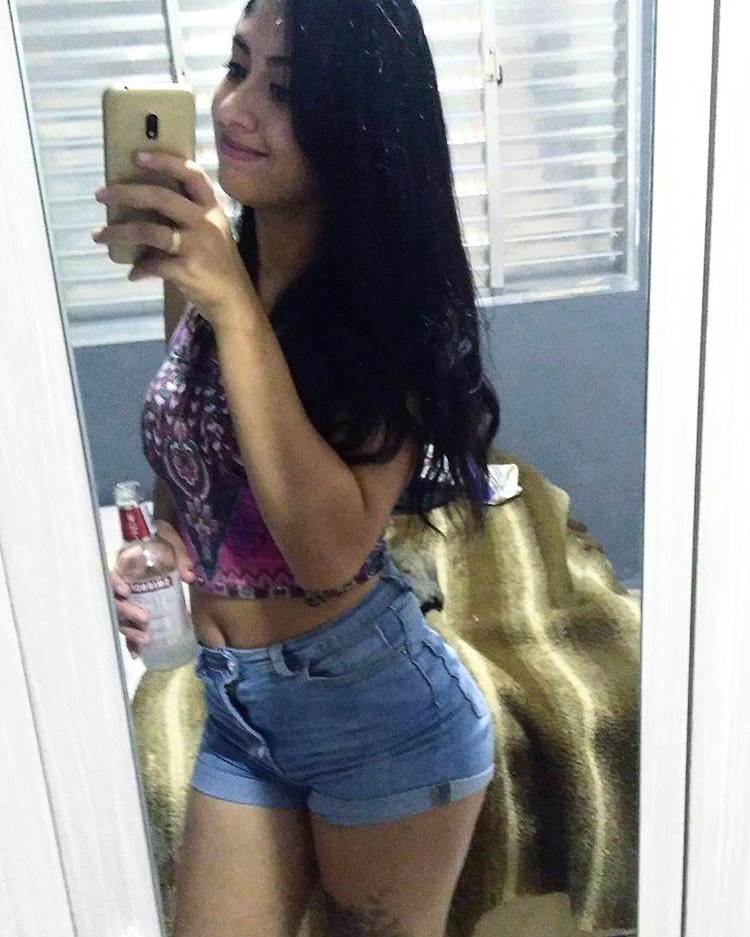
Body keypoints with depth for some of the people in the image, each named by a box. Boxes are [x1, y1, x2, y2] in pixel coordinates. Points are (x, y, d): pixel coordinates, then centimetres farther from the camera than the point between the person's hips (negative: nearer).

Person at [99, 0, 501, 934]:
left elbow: (331, 549, -29)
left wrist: (234, 306, -29)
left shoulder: (389, 299, -17)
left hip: (378, 706, -5)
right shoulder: (207, 268, -1)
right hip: (233, 705, 5)